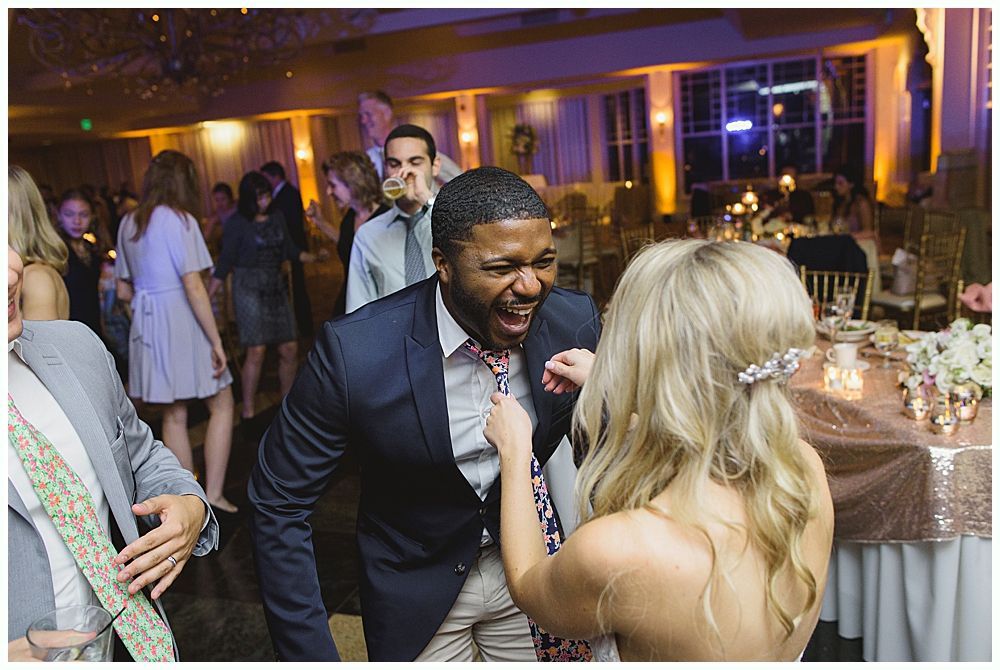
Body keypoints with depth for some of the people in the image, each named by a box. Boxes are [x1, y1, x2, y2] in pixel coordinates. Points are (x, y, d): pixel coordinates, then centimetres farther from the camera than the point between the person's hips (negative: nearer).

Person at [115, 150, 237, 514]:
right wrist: (216, 341, -15)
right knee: (221, 405, 6)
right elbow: (194, 287, -17)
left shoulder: (128, 223, 10)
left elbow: (124, 290, 13)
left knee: (174, 415, 13)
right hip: (182, 323, -6)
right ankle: (213, 495, 4)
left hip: (147, 325, 7)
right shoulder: (179, 220, -11)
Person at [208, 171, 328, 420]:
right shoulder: (237, 222, -5)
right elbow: (225, 263, -3)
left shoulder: (276, 216, 7)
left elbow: (289, 250, 14)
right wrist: (208, 296, -8)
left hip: (276, 287, 5)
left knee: (289, 348, 3)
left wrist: (315, 257, -2)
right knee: (256, 351, -11)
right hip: (249, 287, -5)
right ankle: (247, 412, 1)